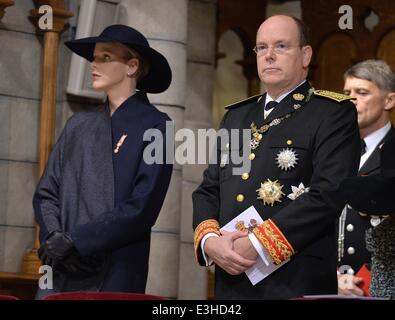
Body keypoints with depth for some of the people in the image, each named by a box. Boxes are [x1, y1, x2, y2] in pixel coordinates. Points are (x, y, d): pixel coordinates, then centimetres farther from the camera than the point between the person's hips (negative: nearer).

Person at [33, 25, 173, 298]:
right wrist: (55, 239, -7)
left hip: (116, 276, -4)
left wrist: (73, 241, -11)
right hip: (61, 273, 4)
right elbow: (46, 193, 12)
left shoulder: (155, 126, -2)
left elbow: (142, 209, -10)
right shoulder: (79, 124, 14)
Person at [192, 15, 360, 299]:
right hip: (231, 280, 5)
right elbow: (208, 189, 15)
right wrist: (209, 241, -5)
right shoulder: (236, 116, 18)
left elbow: (328, 192, -14)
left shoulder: (334, 112, -2)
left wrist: (256, 243, -18)